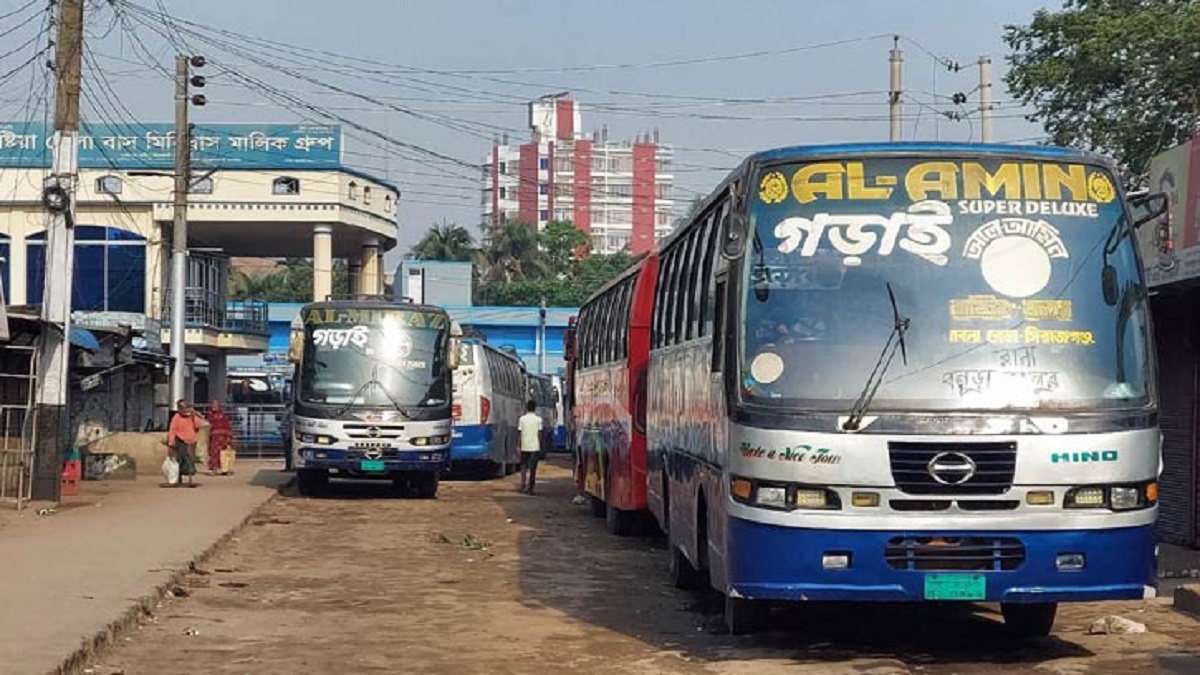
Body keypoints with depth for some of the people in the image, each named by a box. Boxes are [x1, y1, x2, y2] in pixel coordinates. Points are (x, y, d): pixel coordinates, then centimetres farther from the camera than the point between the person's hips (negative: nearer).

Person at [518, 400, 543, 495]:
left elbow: (519, 433, -1)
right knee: (532, 469, 1)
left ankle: (523, 485, 8)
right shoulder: (538, 419, -2)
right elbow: (539, 433, -2)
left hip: (524, 447, 1)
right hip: (535, 447, -1)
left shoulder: (522, 418, 0)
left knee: (523, 466, 15)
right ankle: (530, 488, -1)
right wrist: (540, 445, 8)